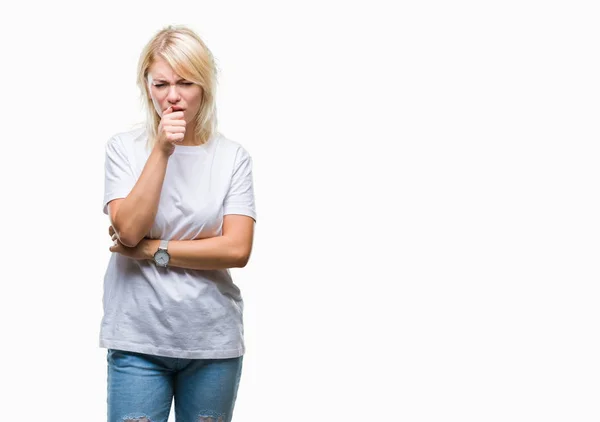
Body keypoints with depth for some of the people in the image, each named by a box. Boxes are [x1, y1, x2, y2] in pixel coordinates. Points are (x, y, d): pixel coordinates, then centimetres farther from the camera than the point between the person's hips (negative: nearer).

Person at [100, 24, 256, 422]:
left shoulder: (233, 156, -1)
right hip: (138, 339, -1)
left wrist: (152, 251, -10)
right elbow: (128, 229, -12)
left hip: (214, 341, 1)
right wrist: (162, 151, -16)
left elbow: (237, 250, -9)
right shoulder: (124, 147, 0)